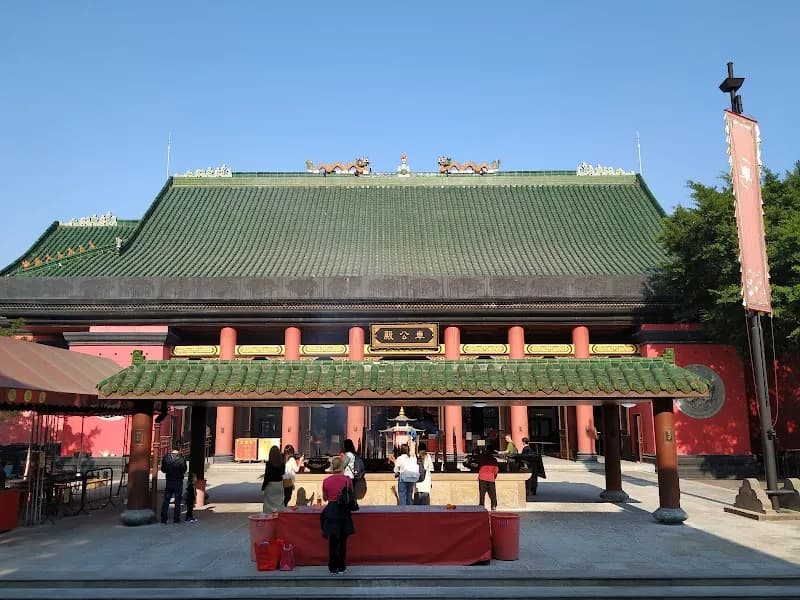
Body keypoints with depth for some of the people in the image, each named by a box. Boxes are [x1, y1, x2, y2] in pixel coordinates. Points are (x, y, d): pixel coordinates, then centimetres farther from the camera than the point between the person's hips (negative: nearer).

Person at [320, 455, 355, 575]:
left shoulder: (326, 481, -6)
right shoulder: (347, 480, -9)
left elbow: (324, 498, 5)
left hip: (331, 511, 1)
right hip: (344, 512, -1)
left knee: (332, 541, 11)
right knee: (342, 541, 11)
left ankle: (333, 568, 15)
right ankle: (341, 567, 16)